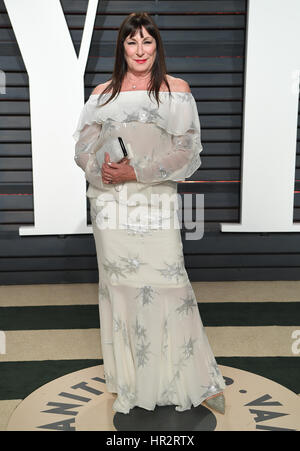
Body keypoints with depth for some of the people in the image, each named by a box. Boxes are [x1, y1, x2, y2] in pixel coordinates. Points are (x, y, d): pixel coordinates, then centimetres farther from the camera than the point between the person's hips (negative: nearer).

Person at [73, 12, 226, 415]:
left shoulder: (177, 90, 3)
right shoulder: (103, 94, 12)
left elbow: (188, 151, -3)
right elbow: (83, 146, 9)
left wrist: (138, 171, -13)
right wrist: (102, 171, -12)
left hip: (155, 201, -3)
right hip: (109, 203, 3)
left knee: (166, 286, -6)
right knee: (118, 285, 7)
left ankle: (195, 381, 10)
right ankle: (128, 381, 23)